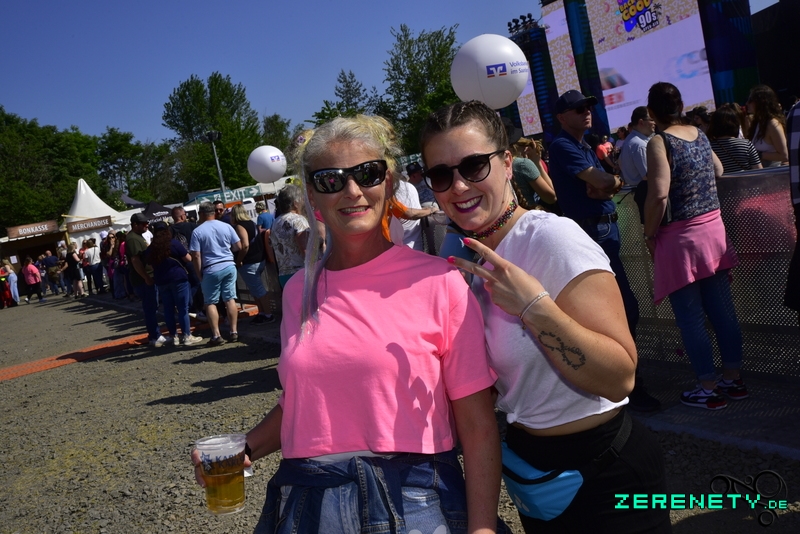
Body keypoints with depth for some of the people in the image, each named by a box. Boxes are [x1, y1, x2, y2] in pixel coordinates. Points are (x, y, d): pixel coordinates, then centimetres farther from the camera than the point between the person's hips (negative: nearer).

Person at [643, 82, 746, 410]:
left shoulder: (659, 142, -13)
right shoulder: (700, 134, 9)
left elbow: (659, 195, -22)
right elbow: (718, 172, 26)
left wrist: (649, 235, -10)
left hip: (681, 238, -7)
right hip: (714, 229, 7)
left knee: (691, 317, 2)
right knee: (722, 310, 12)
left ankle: (709, 389, 10)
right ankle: (733, 379, 22)